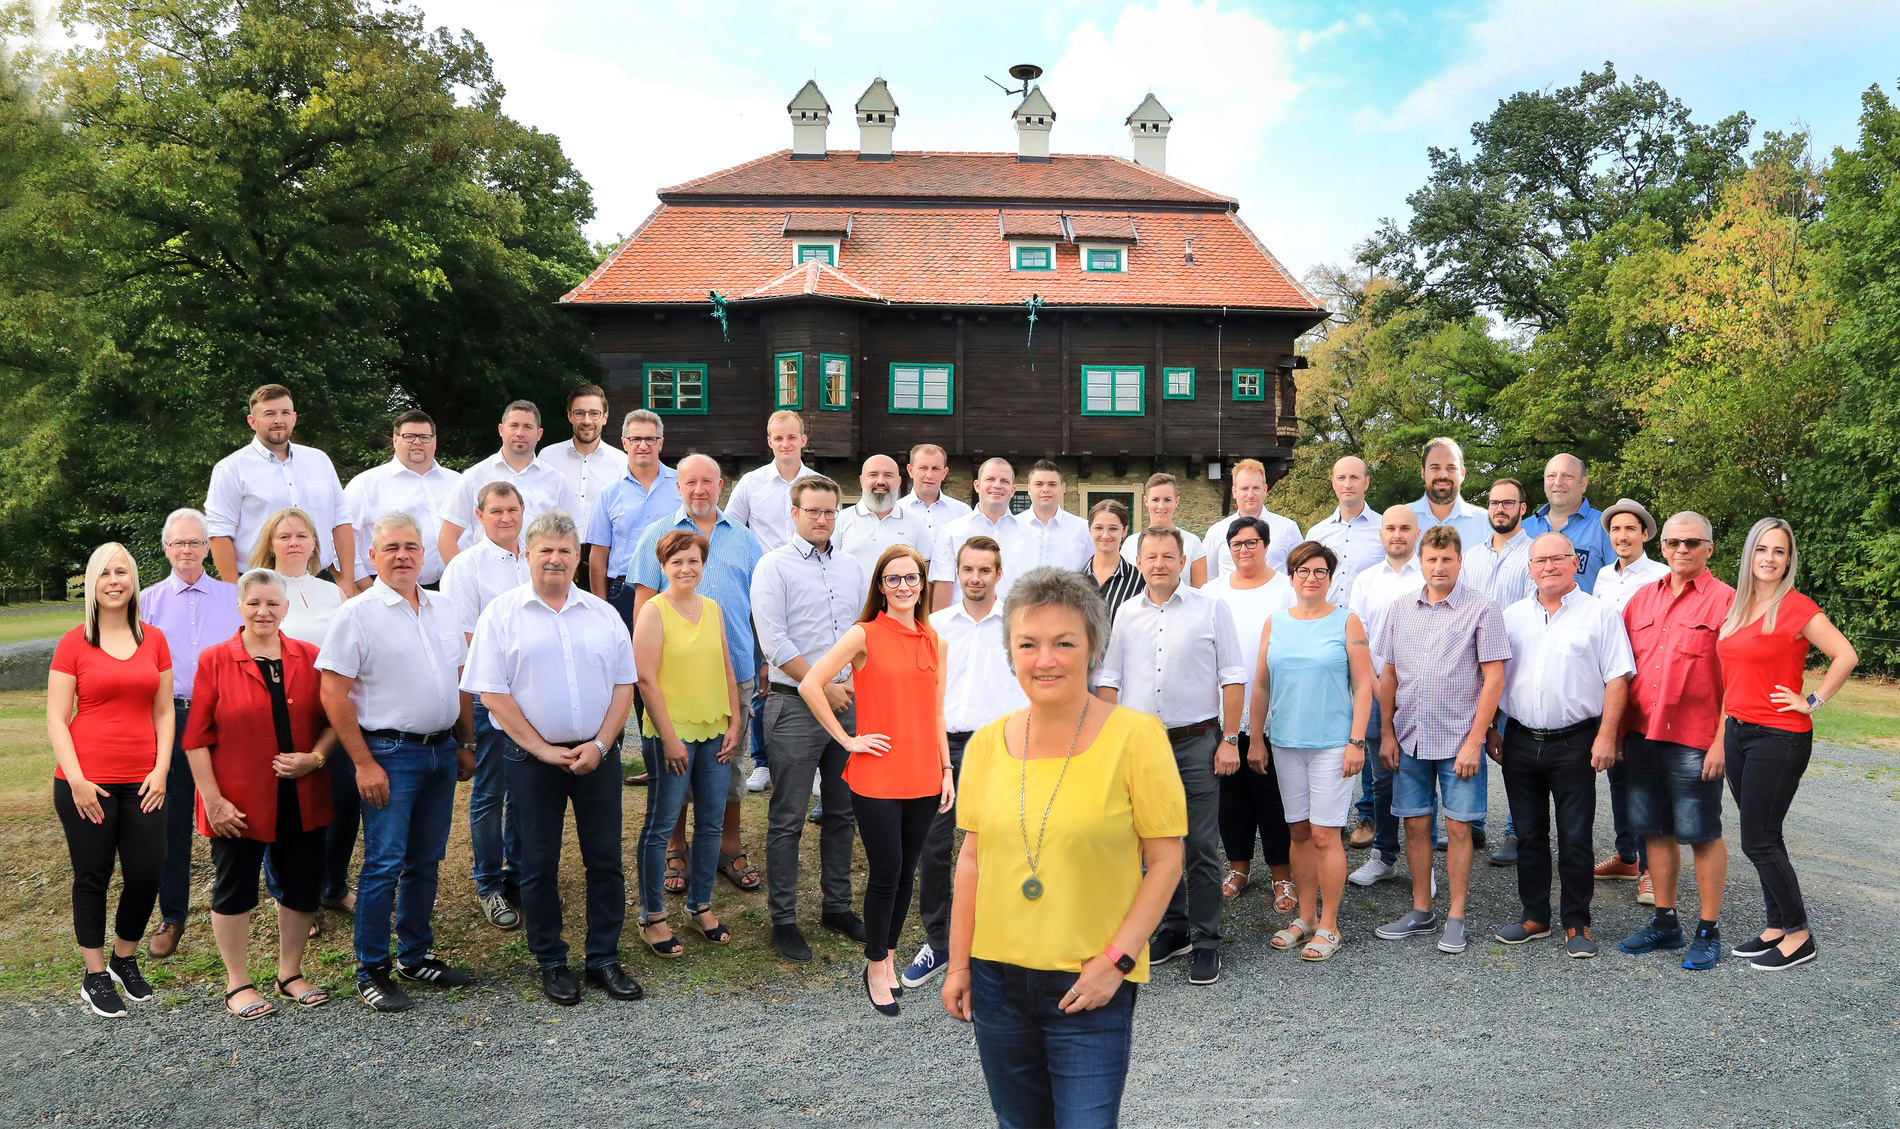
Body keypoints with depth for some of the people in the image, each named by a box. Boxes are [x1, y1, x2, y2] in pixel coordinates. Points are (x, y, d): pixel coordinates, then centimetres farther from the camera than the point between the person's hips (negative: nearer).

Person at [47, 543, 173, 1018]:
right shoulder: (73, 644, -1)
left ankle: (125, 957, 27)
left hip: (143, 782, 3)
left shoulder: (154, 640, 8)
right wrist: (76, 780, -11)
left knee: (147, 875, 2)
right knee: (92, 876, 6)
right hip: (87, 783, -3)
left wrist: (161, 769, 0)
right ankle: (95, 975, 20)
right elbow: (56, 719, -3)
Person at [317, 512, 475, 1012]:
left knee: (426, 860, 13)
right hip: (389, 753, -6)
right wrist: (364, 763, -15)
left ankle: (416, 955, 25)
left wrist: (465, 744, 15)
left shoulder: (442, 608, 11)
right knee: (384, 863, -4)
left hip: (442, 750, 6)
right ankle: (372, 971, 8)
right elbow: (333, 693, -11)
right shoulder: (357, 613, -7)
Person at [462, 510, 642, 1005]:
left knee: (605, 858, 5)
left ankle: (604, 960, 17)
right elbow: (493, 693, -5)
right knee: (540, 863, 6)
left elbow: (624, 685, 8)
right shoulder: (503, 613, 0)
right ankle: (551, 964, 19)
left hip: (597, 754, 3)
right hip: (532, 756, -2)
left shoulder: (603, 613, 9)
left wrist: (599, 745, -6)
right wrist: (542, 749, -11)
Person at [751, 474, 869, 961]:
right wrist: (823, 686, -12)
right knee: (788, 820, 0)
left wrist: (853, 683, 2)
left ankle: (838, 906, 26)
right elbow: (774, 642, -12)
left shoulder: (851, 568, 13)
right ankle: (783, 920, 10)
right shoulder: (774, 566, -5)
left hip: (846, 703, 6)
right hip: (796, 706, -6)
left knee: (842, 813, 13)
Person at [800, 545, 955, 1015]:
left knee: (906, 872, 12)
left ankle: (887, 956, 29)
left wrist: (947, 768, 9)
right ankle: (876, 968, 17)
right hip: (876, 777, -4)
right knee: (885, 874, -1)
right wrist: (846, 739, -9)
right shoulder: (865, 635, -7)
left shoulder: (934, 641, 9)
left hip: (923, 777, 5)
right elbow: (810, 684, -12)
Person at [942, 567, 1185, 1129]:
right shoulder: (987, 743, 2)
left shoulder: (1135, 735, -10)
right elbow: (972, 858, 9)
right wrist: (958, 963, 8)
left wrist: (1117, 959, -14)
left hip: (1091, 987, -4)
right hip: (997, 978, 4)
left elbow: (1165, 861, -8)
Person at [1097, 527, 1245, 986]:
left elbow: (1233, 678, 0)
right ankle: (1173, 929, 25)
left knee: (1201, 845, -2)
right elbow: (1109, 681, 13)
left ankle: (1206, 941, 9)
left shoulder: (1211, 608, 0)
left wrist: (1230, 740, -5)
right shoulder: (1126, 613, 9)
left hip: (1197, 741, -3)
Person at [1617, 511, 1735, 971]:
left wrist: (1722, 741, -13)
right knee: (1656, 830, 12)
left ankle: (1708, 932, 14)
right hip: (1642, 734, 5)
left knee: (1704, 835, 3)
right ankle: (1665, 924, 24)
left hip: (1695, 741, -5)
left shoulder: (1724, 600, -4)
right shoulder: (1644, 596, 12)